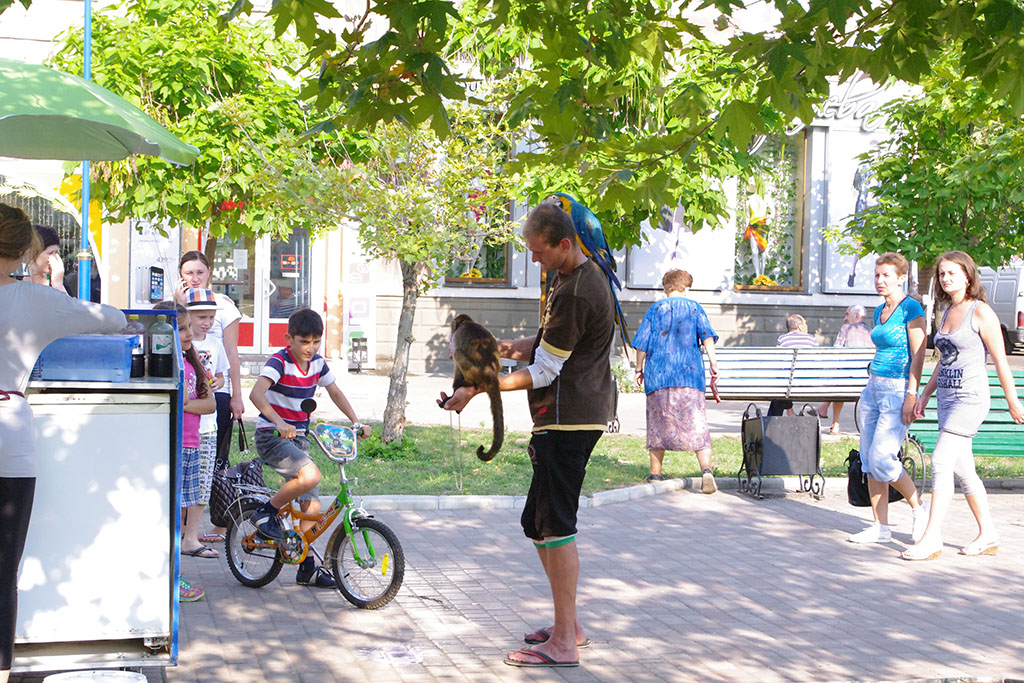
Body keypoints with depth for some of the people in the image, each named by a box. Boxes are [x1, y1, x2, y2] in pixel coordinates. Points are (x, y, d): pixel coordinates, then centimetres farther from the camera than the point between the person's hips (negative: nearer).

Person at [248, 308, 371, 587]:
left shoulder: (317, 363, 5)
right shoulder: (279, 362, -16)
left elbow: (335, 392, 20)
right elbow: (256, 393, -32)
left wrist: (356, 422, 10)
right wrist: (279, 422, -45)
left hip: (297, 438, 7)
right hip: (271, 436, -7)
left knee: (312, 506, 3)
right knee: (311, 475, -31)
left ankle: (307, 568, 15)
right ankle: (266, 513, -9)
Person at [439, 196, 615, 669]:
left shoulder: (575, 293, -20)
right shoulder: (583, 276, 13)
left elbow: (543, 373, -17)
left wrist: (477, 388, -13)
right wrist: (520, 346, 6)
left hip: (567, 422, -11)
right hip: (572, 416, 11)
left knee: (554, 525, -7)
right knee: (539, 523, 15)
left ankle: (563, 643, -1)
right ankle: (568, 624, 24)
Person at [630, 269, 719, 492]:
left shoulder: (655, 310, 9)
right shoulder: (694, 308, 9)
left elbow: (641, 343, 7)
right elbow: (707, 335, -5)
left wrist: (639, 369, 16)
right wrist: (713, 361, -10)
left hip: (658, 373, 1)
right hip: (689, 373, -1)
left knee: (658, 423, 10)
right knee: (697, 423, -5)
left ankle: (655, 473, 12)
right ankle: (706, 470, -20)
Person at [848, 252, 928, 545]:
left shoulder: (911, 308, -10)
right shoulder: (879, 311, 14)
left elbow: (918, 356, -14)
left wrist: (911, 396, -19)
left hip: (898, 389, -8)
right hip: (874, 387, 8)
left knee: (881, 459, -12)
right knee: (868, 459, 4)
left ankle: (920, 510, 8)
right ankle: (880, 527, 10)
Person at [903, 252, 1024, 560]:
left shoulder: (981, 312, -9)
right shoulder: (948, 312, 14)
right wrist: (925, 395, 18)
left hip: (971, 398, -8)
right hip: (947, 397, 8)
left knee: (941, 461, -15)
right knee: (963, 469, 11)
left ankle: (931, 539, -14)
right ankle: (988, 535, 21)